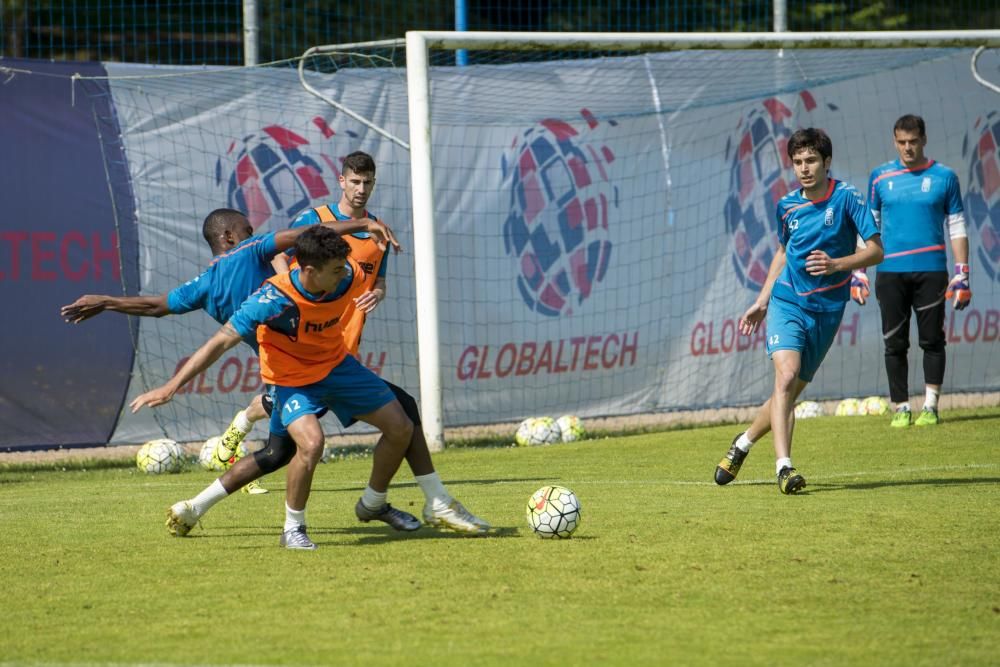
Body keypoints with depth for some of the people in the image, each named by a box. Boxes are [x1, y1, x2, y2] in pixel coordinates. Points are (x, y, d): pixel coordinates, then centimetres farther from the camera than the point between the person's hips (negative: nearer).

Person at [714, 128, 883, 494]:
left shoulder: (846, 197, -7)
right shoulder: (787, 205, 4)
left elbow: (875, 250, -8)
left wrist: (835, 265, -23)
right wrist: (762, 301, 20)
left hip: (826, 310, -1)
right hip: (787, 302, 1)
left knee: (791, 391, 7)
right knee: (786, 375, -22)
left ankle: (743, 443, 32)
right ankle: (784, 466, -26)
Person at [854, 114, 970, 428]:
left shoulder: (944, 177, 5)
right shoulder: (880, 177, 9)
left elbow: (957, 228, 7)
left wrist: (962, 274, 1)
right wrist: (858, 271, 7)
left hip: (931, 270, -1)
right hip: (890, 271, 1)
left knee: (932, 340, -2)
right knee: (895, 343, 1)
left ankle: (930, 406, 4)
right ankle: (900, 408, 7)